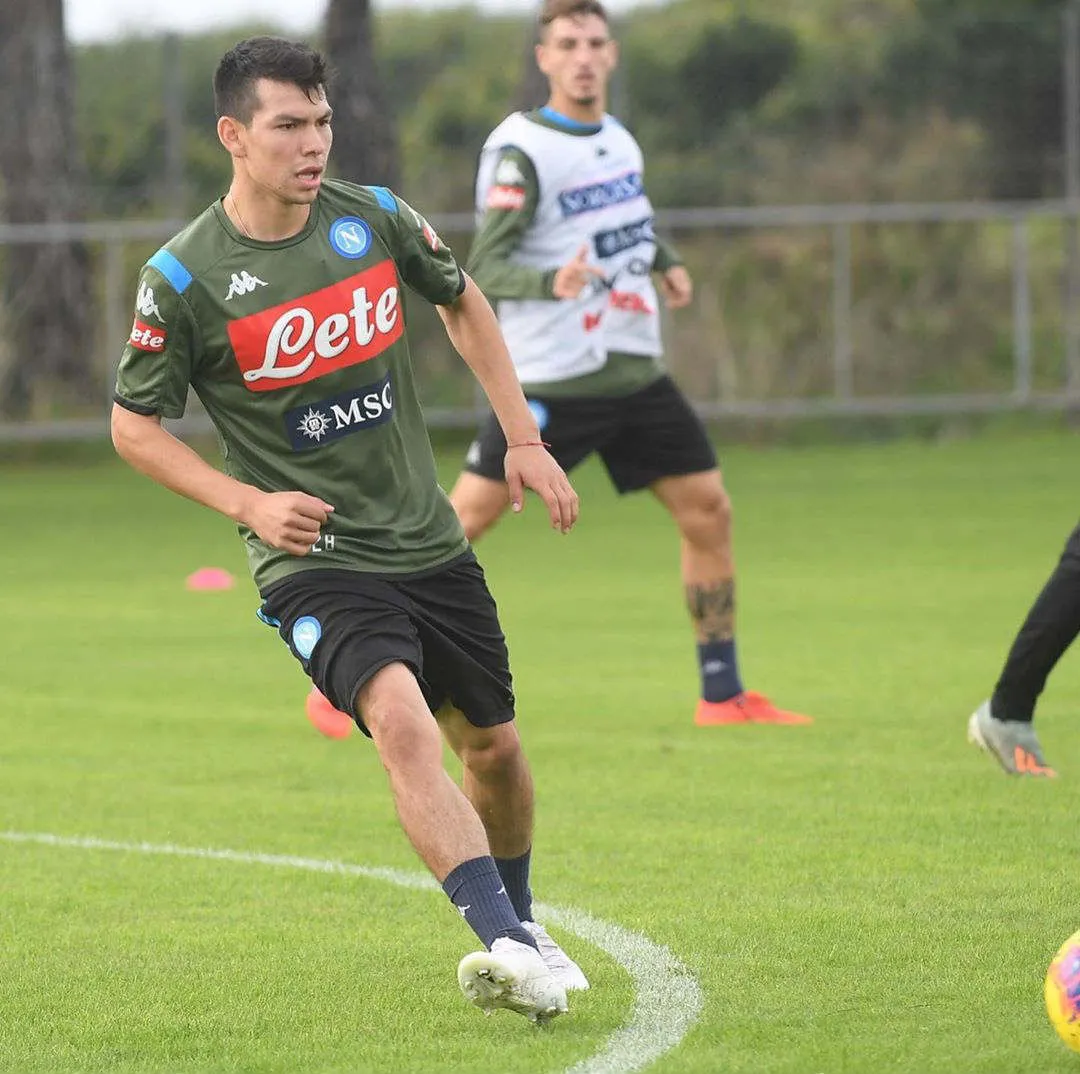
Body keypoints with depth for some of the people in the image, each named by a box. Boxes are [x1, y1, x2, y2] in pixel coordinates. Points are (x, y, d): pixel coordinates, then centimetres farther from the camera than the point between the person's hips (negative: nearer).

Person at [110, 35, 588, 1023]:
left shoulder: (374, 219, -1)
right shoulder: (185, 277, -11)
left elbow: (462, 302, 18)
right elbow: (134, 425, 0)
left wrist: (523, 439, 13)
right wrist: (246, 501, -13)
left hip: (428, 543, 5)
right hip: (311, 560, -5)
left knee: (493, 745, 15)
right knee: (403, 724, -29)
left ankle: (520, 920, 43)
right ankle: (511, 954, -39)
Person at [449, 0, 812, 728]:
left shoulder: (618, 139, 10)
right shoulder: (520, 150, -12)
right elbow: (484, 267, -17)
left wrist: (665, 261, 11)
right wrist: (552, 282, -35)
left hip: (634, 371, 7)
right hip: (549, 381, -7)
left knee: (709, 512, 4)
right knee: (464, 521, -11)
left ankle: (723, 696, 14)